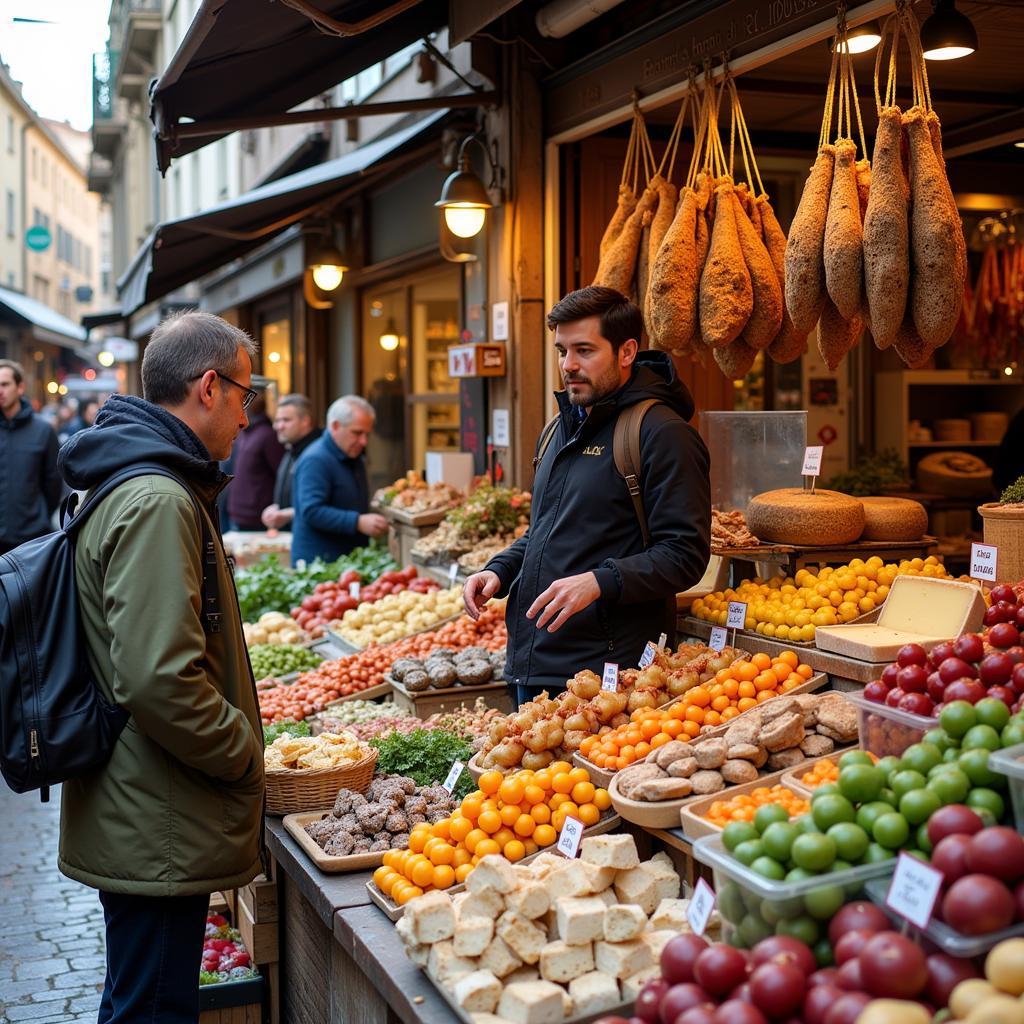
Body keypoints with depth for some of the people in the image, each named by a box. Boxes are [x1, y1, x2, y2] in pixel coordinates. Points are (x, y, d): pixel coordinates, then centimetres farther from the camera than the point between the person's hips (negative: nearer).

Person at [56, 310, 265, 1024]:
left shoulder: (133, 483, 13)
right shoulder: (158, 503, -21)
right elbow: (160, 678, -29)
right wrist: (245, 754, -15)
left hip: (138, 823, 10)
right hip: (157, 835, -10)